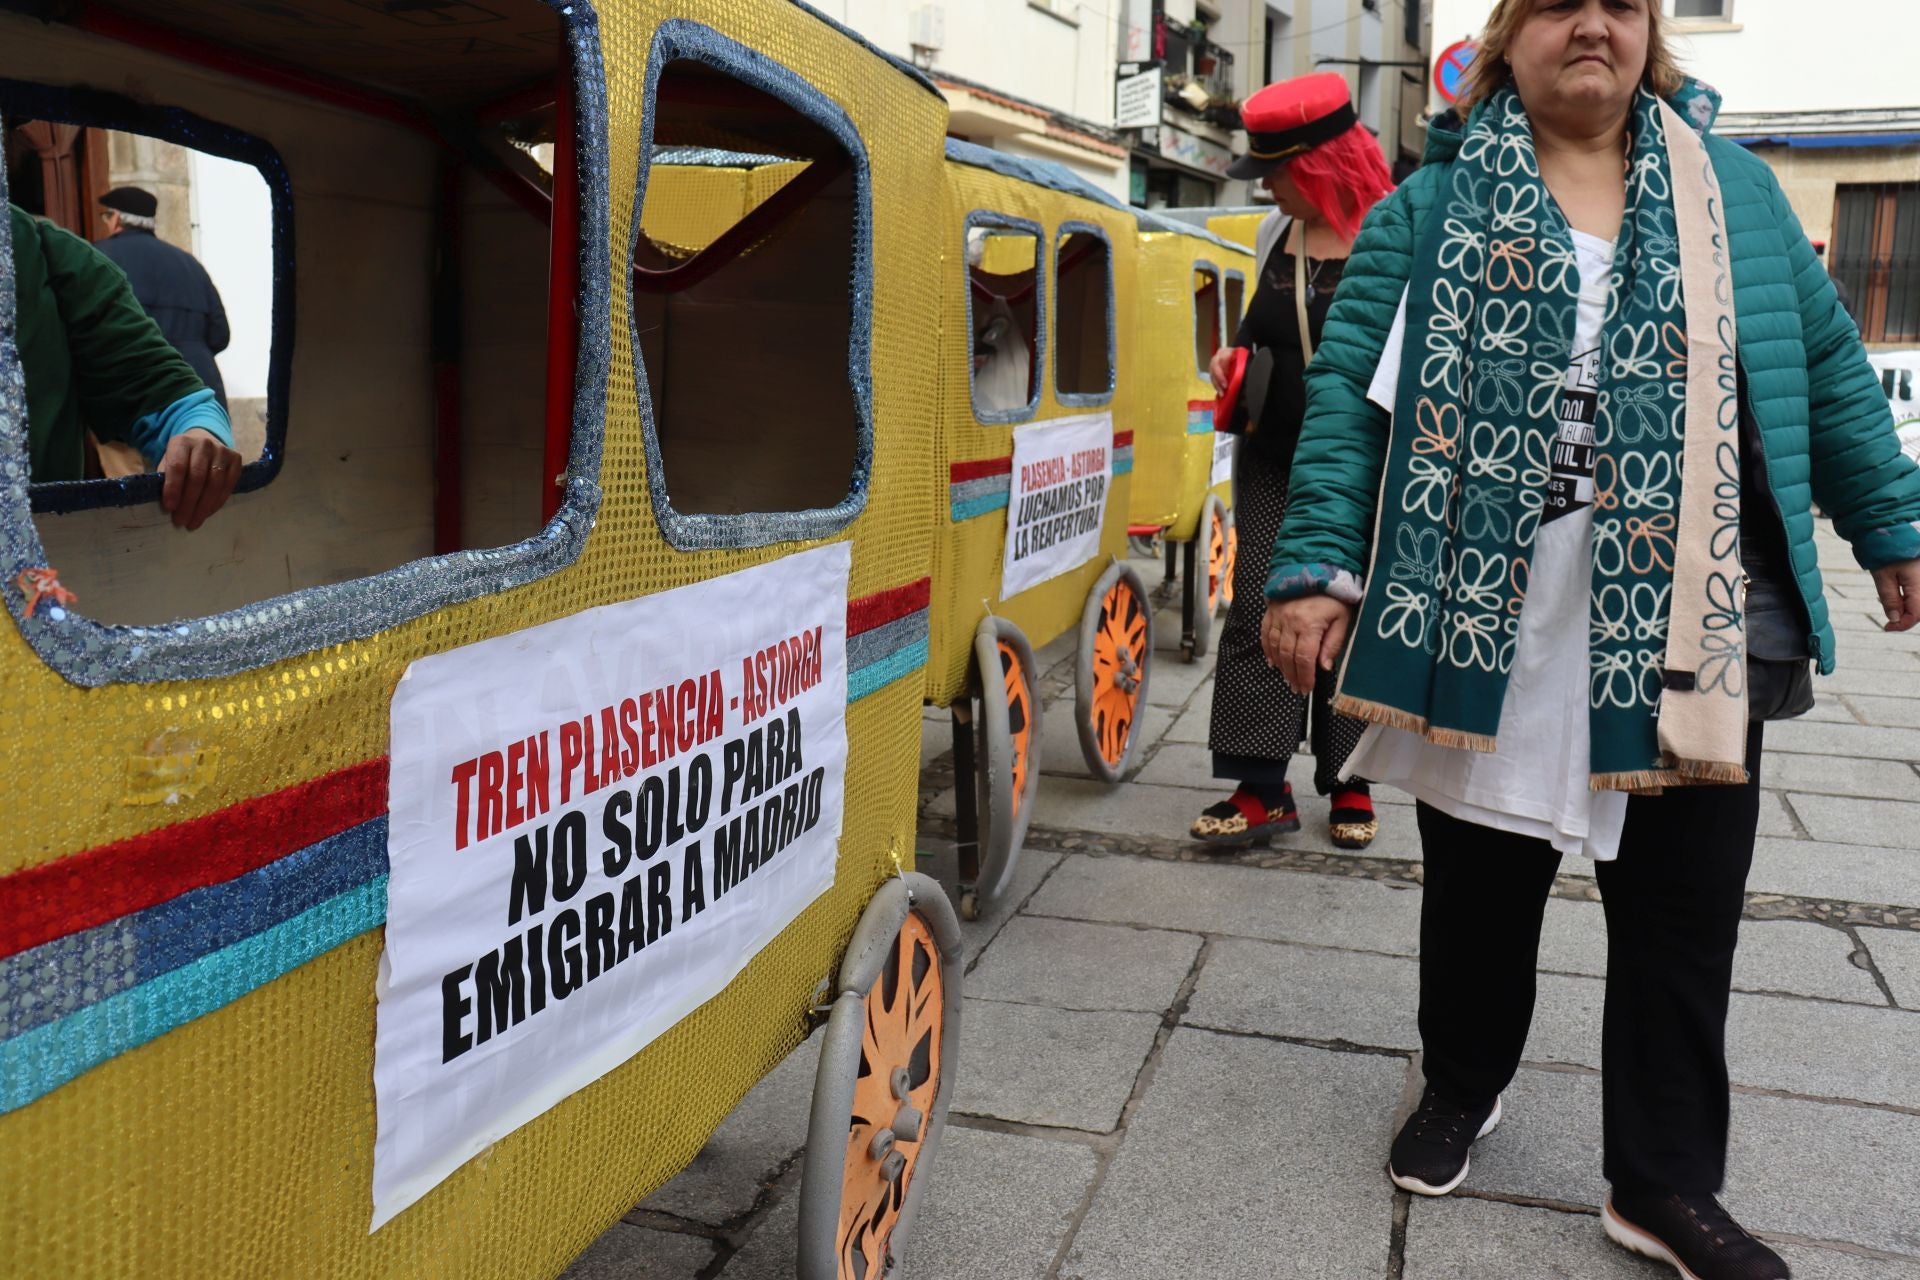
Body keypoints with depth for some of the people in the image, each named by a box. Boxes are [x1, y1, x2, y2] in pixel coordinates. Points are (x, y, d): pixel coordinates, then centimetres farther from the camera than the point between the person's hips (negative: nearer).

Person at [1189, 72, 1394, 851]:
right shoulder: (1274, 233, 5)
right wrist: (1234, 357, 2)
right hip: (1275, 458, 5)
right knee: (1257, 610, 0)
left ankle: (1350, 786, 20)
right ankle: (1262, 787, 5)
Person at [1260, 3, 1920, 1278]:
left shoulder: (1735, 188, 11)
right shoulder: (1430, 206, 3)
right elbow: (1349, 392, -4)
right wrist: (1315, 569, -12)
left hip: (1692, 635, 2)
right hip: (1492, 622, -2)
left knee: (1684, 915, 8)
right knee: (1482, 884, 13)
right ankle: (1463, 1086, 39)